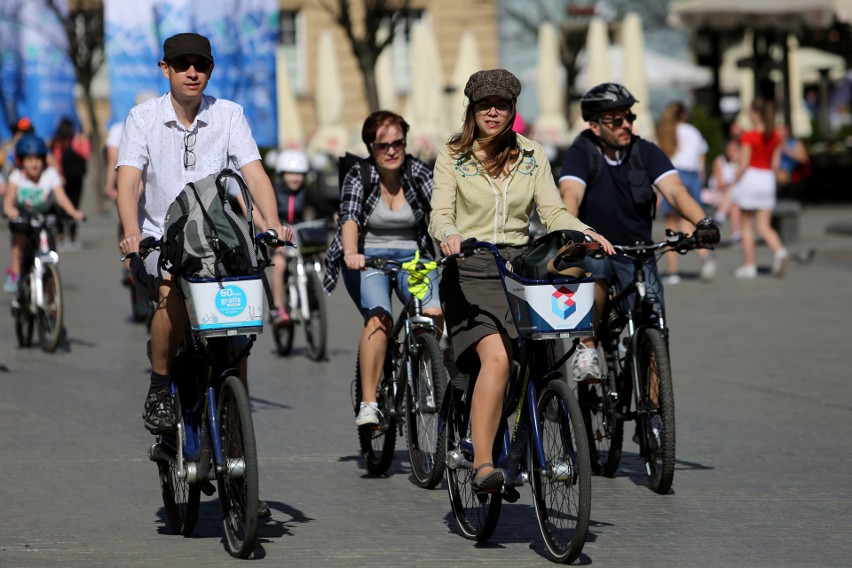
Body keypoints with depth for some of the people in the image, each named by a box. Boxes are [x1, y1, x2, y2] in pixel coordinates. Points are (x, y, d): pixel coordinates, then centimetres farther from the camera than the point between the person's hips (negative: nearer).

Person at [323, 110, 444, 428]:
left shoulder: (418, 173, -3)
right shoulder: (359, 175, -8)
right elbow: (349, 217, -24)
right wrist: (351, 253, -44)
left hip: (412, 257, 2)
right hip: (367, 258, -2)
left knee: (434, 313, -24)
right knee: (378, 318, -29)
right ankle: (368, 403, -29)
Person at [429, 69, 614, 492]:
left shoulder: (532, 156, 14)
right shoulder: (453, 157, 7)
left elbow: (553, 212, 6)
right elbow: (440, 214, -2)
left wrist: (586, 233, -14)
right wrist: (448, 234, -26)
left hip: (520, 265, 4)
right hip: (471, 268, -4)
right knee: (496, 357, -25)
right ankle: (482, 464, -30)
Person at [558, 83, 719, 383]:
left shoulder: (646, 152, -4)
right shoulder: (582, 153, -9)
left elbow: (674, 190, -17)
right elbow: (571, 195, -25)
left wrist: (702, 221, -36)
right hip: (594, 248, -2)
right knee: (594, 271, -37)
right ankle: (586, 347, -17)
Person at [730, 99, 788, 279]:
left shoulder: (749, 137, -13)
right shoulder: (775, 137, 5)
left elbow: (744, 164, -14)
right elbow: (775, 164, 7)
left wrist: (735, 183, -3)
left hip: (750, 178, -5)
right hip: (768, 180, 5)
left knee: (746, 226, 7)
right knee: (764, 227, 7)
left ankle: (749, 266, 10)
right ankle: (779, 250, -20)